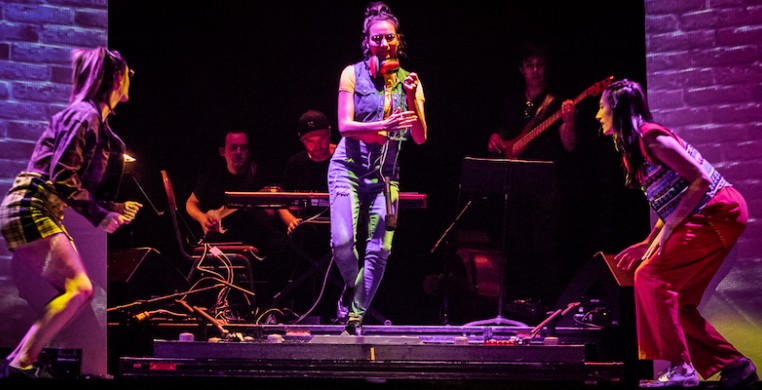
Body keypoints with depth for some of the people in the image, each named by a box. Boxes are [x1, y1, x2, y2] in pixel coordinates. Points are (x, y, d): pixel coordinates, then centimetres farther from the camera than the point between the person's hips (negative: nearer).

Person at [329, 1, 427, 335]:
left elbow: (420, 138, 2)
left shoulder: (409, 82, 8)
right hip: (350, 167, -3)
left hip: (385, 173, 3)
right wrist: (384, 126, -24)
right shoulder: (353, 74, 0)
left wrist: (411, 101, -14)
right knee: (342, 240, -18)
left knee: (380, 250, -6)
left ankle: (356, 316, 7)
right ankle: (351, 287, 14)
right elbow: (345, 125, -9)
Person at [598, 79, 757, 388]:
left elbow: (701, 180, -18)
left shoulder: (651, 138, -15)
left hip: (718, 213, -10)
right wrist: (647, 245, 11)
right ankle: (734, 365, 11)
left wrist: (668, 228, -17)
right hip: (700, 220, 10)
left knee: (651, 276, -17)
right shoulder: (632, 148, 15)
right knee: (674, 298, 8)